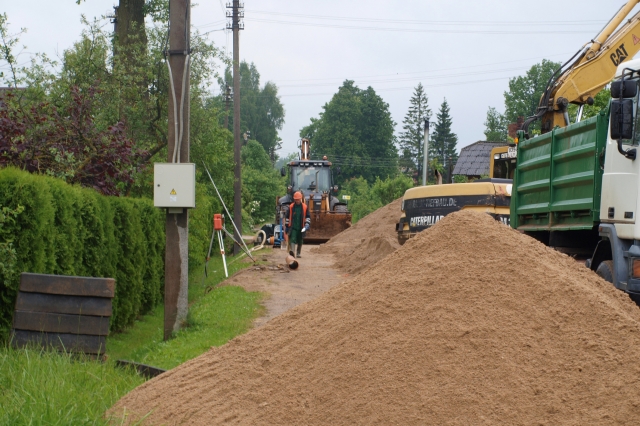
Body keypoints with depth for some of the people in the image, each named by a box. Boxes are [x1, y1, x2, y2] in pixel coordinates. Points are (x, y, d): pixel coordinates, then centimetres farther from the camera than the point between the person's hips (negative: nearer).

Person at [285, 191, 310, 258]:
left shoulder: (304, 207, 2)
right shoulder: (291, 207, -1)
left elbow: (308, 217, 8)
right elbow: (287, 217, 6)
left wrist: (307, 224, -7)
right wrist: (286, 226, 6)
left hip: (301, 228, 2)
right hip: (293, 227, -2)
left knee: (300, 242, 12)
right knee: (292, 240, -14)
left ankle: (298, 253, 27)